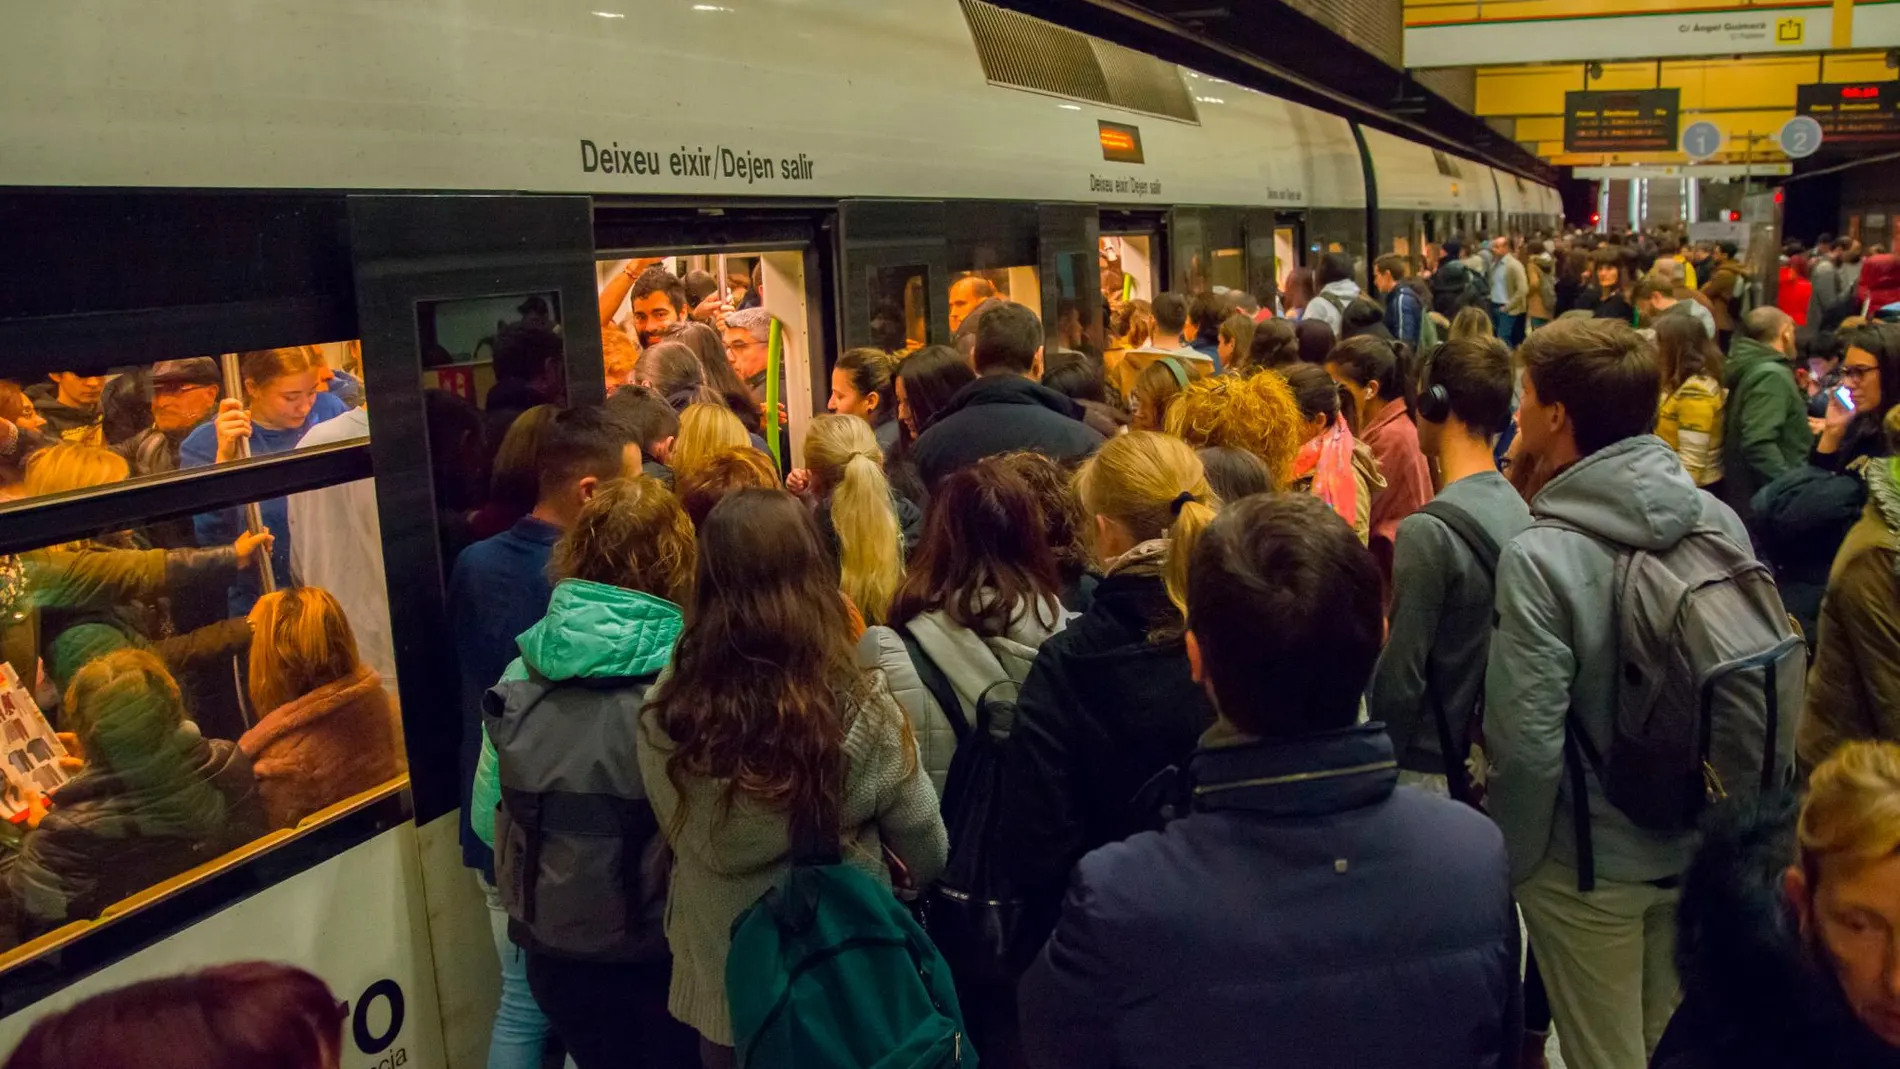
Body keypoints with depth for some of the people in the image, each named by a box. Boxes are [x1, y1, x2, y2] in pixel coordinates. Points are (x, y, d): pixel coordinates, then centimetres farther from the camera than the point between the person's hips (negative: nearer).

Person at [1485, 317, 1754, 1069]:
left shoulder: (1540, 556, -24)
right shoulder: (1720, 521, -7)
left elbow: (1527, 745, -24)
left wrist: (1508, 863, -7)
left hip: (1590, 862, -5)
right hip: (1706, 848, 5)